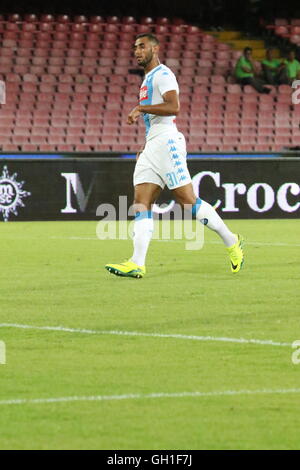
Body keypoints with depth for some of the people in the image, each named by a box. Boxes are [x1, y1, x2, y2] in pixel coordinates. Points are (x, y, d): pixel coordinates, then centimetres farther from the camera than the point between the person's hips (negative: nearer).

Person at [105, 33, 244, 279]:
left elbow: (174, 107, -21)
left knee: (188, 200, -9)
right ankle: (137, 263, -12)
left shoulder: (162, 74, -7)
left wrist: (141, 108, -20)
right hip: (152, 145, 10)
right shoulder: (148, 79, 23)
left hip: (166, 141, -10)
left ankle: (231, 242, 5)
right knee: (141, 203, -4)